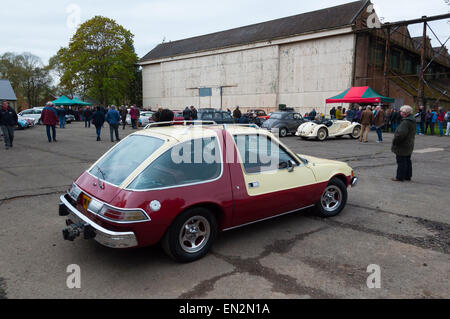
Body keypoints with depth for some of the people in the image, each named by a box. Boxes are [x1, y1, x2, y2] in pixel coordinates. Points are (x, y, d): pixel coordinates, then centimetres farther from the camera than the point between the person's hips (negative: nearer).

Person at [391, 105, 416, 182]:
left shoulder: (405, 122, -23)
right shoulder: (412, 120, 10)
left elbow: (401, 133, -31)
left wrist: (395, 141, -17)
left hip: (402, 146, -10)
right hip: (409, 145, 10)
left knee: (401, 161, -3)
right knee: (407, 160, 17)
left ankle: (400, 177, 3)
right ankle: (408, 175, 26)